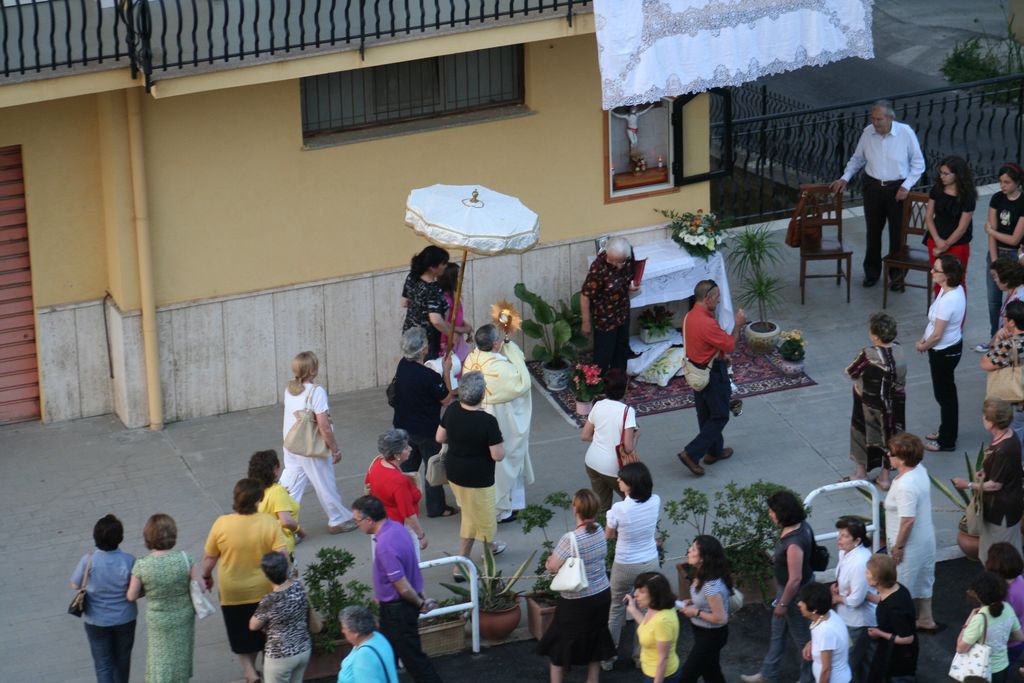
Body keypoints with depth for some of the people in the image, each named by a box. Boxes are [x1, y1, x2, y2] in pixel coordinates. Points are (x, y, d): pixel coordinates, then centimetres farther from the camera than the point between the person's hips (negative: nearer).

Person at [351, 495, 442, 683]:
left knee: (411, 655, 3)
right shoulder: (396, 528, 0)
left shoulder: (385, 545, -31)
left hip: (397, 609, -10)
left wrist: (420, 603, -9)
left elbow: (403, 588, -26)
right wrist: (420, 600, 16)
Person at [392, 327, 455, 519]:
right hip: (426, 430, -7)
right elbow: (447, 399, -16)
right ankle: (436, 508, 23)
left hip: (403, 426, 7)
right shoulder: (429, 376, -30)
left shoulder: (402, 366, -9)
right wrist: (447, 371, -12)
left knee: (409, 464, 24)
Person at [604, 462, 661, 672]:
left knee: (616, 611, 18)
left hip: (625, 566, -3)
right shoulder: (655, 501, -14)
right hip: (650, 564, 3)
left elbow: (609, 536, -6)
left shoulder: (619, 509, -26)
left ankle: (608, 657, 30)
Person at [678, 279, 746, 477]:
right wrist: (738, 325, -9)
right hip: (712, 375, -9)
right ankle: (691, 454, 0)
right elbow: (729, 345, -21)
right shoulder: (706, 323, -30)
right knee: (719, 417, 5)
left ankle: (714, 451, 37)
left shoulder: (689, 317, 0)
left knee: (706, 414, 22)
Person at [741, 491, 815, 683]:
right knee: (777, 632, 24)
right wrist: (777, 558, 11)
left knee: (802, 637, 13)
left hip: (796, 592, -10)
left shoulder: (794, 543, -37)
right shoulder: (800, 525, -9)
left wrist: (783, 604, -20)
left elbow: (795, 579, -30)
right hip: (785, 587, 10)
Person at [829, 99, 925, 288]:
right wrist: (845, 178, 1)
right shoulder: (868, 133, -5)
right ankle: (872, 271, 31)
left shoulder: (905, 133, -14)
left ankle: (897, 274, 20)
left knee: (898, 233, 5)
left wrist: (906, 186, -13)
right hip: (873, 186, 3)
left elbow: (918, 164, -4)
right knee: (873, 230, 14)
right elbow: (857, 159, 11)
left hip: (897, 188, -3)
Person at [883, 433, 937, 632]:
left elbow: (908, 520, -31)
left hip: (911, 544, -9)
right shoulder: (920, 470, -4)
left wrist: (898, 546, -18)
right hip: (926, 539, 9)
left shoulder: (905, 486, -33)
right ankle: (926, 620, 41)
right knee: (922, 580, 25)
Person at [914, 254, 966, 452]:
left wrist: (923, 346, -7)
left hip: (944, 352, -9)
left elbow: (937, 335, -25)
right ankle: (947, 431, 42)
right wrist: (924, 338, 6)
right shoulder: (954, 289, -5)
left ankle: (947, 441, 23)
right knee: (946, 391, 24)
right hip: (952, 346, 9)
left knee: (944, 394, 8)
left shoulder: (948, 300, -33)